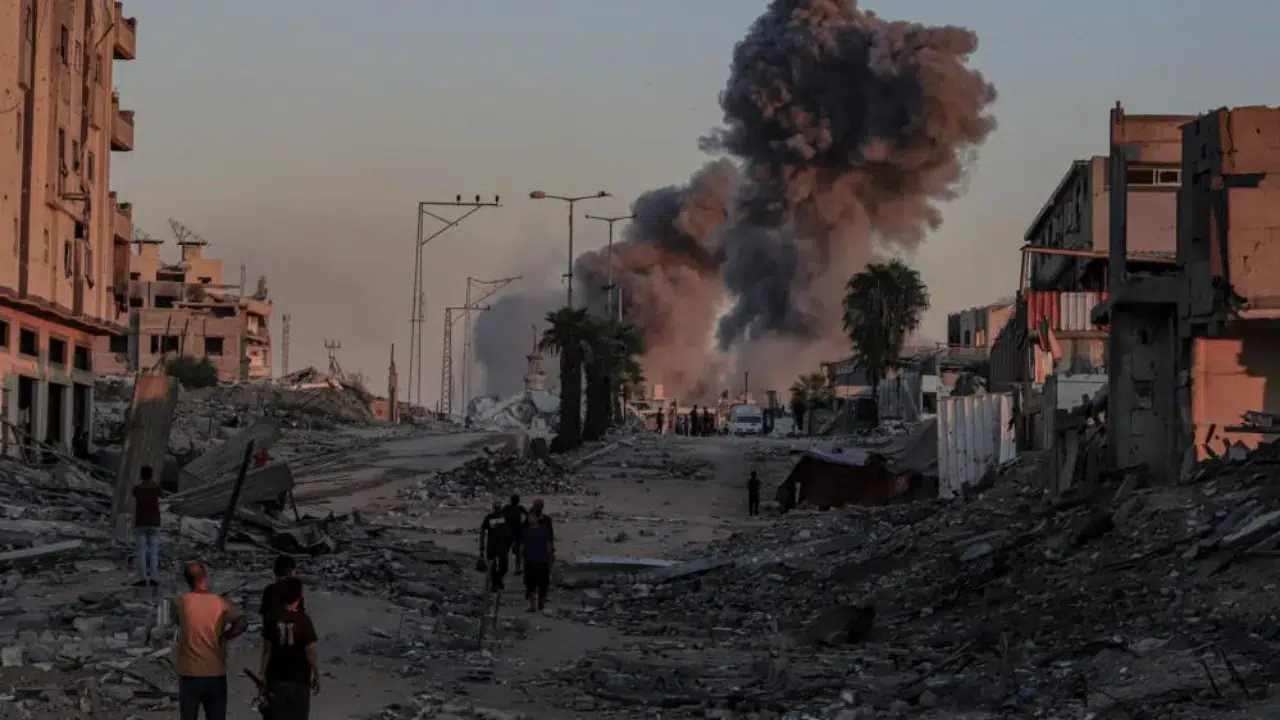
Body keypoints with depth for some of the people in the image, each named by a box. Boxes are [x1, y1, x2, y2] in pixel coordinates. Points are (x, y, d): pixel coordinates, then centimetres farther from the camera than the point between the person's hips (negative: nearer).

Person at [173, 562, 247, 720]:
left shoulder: (181, 602, -6)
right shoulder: (220, 603, -2)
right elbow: (241, 624, -13)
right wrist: (222, 638, -2)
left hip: (190, 674, -1)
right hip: (217, 674, 1)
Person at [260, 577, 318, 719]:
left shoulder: (274, 619, -5)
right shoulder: (304, 621, -11)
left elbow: (267, 650, -3)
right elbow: (310, 652, -11)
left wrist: (263, 674, 6)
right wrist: (316, 676, -1)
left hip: (277, 678, 2)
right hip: (299, 679, -2)